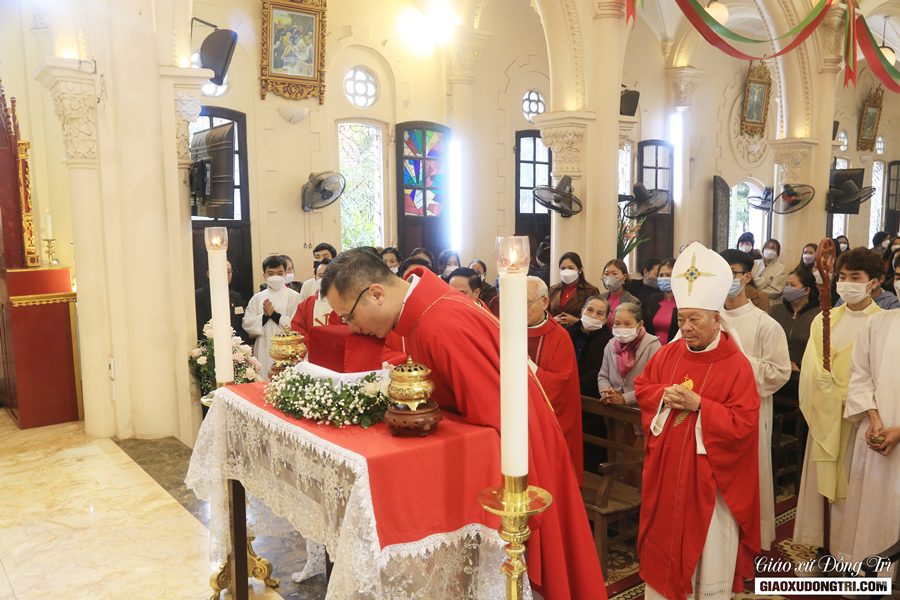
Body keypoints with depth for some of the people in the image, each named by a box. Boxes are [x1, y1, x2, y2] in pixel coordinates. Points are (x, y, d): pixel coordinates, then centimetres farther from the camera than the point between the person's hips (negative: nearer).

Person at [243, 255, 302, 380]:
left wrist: (274, 315, -9)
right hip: (264, 352, 3)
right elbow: (247, 324, 5)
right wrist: (264, 316, -9)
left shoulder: (294, 297, -1)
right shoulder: (257, 298, 10)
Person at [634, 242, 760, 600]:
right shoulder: (668, 354, 2)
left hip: (709, 475, -5)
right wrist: (663, 396, -9)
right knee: (664, 539, 17)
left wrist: (698, 404, -24)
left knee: (709, 548, 8)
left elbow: (743, 425, -17)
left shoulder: (736, 365, -14)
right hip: (666, 469, 5)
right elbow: (641, 388, 11)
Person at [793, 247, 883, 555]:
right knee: (820, 482, 9)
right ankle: (819, 549, 22)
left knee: (852, 490, 2)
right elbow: (812, 369, 2)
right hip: (825, 416, 4)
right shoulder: (824, 320, 9)